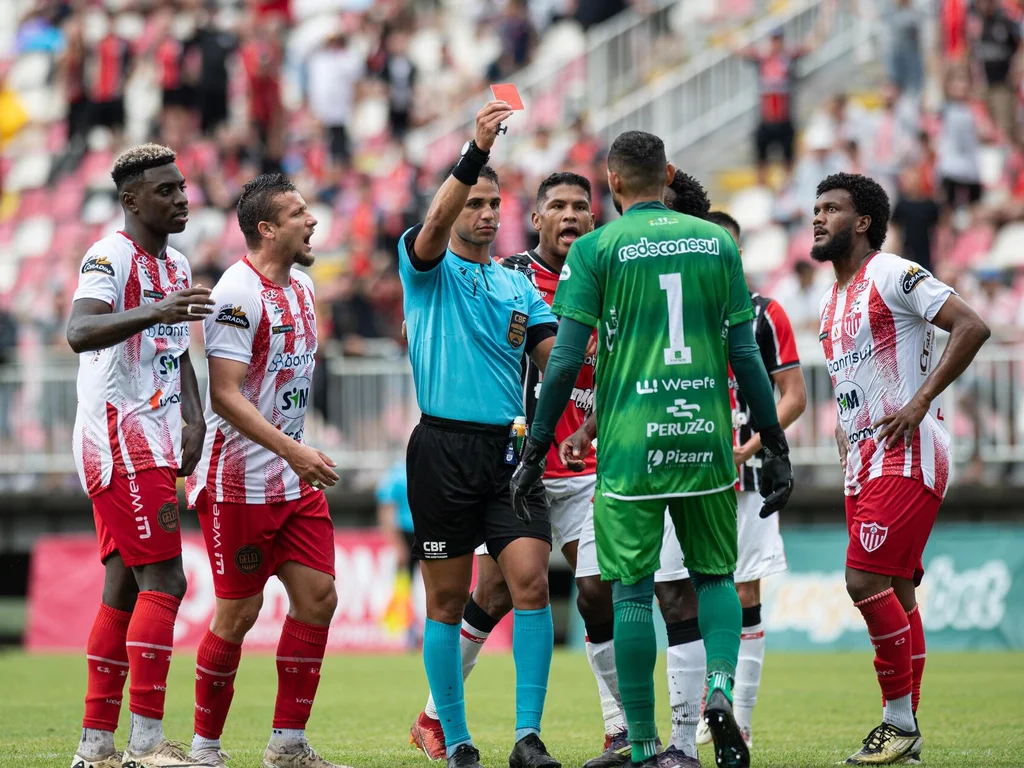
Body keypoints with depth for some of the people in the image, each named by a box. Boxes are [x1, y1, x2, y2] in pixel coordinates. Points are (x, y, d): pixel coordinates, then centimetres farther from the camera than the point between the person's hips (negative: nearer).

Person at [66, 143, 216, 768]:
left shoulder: (176, 266, 18)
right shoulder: (111, 258, -12)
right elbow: (80, 332, -29)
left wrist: (194, 421, 12)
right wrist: (156, 312, -42)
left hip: (152, 447, 9)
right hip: (120, 441, -9)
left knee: (124, 590, 9)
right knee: (163, 582, -13)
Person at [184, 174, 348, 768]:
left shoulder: (301, 285, 11)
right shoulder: (239, 293, -17)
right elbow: (225, 394, -22)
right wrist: (291, 450, -27)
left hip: (295, 479, 8)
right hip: (241, 481, -8)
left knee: (318, 597, 2)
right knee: (239, 612, -4)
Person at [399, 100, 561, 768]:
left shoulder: (519, 285, 18)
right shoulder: (427, 268, 5)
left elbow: (554, 355, 9)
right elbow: (435, 223, -17)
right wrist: (476, 151, -28)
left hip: (510, 449, 3)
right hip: (444, 448, -3)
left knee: (532, 583, -12)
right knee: (447, 601, 1)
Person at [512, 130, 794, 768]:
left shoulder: (597, 248, -1)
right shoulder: (717, 241, 7)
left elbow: (566, 361, -5)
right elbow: (745, 355, 6)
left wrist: (535, 451, 2)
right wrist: (775, 446, 12)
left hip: (630, 443, -2)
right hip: (706, 439, 2)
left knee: (633, 591, 4)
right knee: (715, 573, 17)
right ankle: (720, 688, -8)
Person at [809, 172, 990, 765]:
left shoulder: (893, 276, -9)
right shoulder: (832, 302, 18)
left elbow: (972, 327, -18)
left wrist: (921, 402, -20)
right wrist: (845, 434, 15)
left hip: (907, 455, -9)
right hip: (863, 464, 9)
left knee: (867, 581, -17)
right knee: (895, 594, 9)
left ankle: (900, 719, -8)